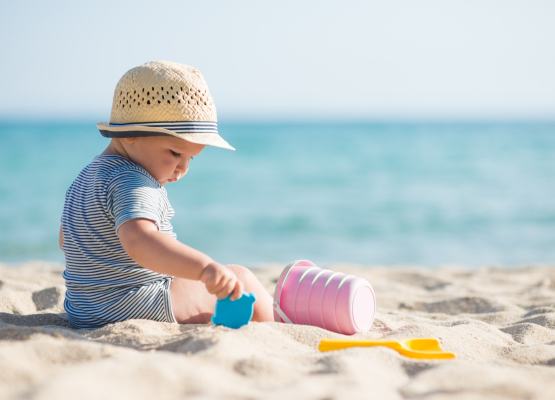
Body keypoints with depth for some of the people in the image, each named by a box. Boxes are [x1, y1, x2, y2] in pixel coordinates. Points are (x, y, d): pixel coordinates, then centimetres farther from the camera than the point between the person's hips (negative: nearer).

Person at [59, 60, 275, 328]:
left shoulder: (87, 176, 12)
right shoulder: (133, 183, -23)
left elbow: (66, 240, 26)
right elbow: (138, 241, -43)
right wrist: (205, 267, -55)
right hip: (135, 310, -11)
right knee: (241, 279, -1)